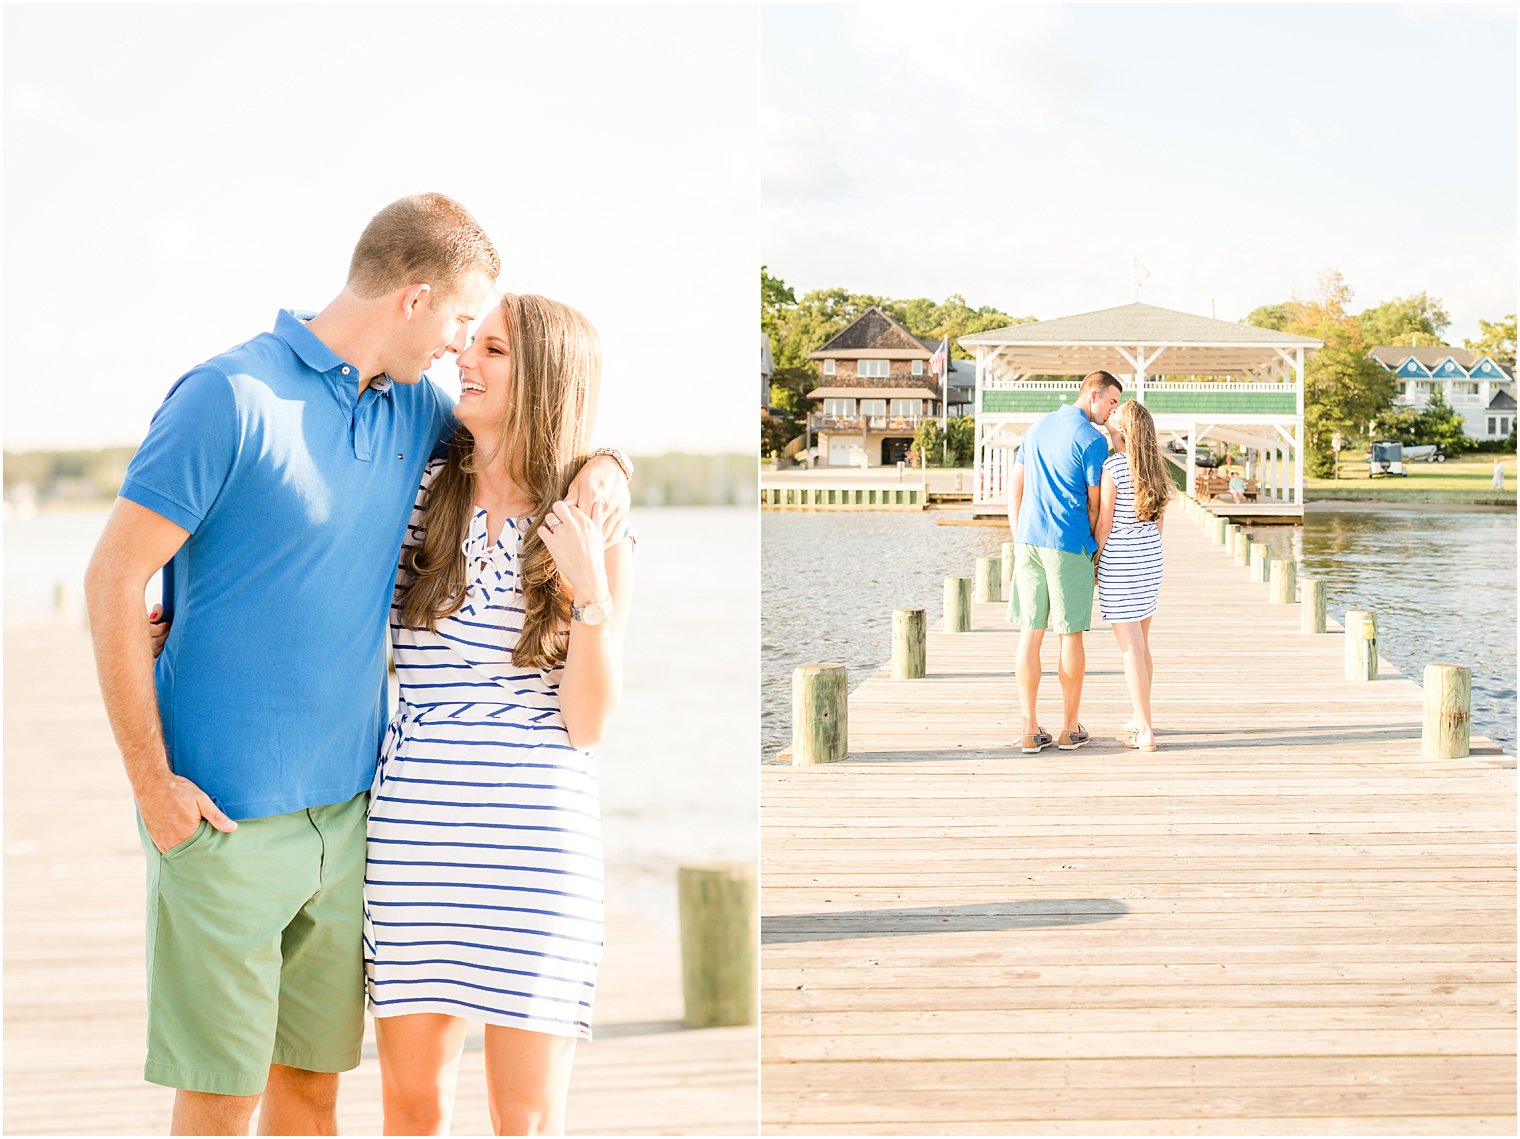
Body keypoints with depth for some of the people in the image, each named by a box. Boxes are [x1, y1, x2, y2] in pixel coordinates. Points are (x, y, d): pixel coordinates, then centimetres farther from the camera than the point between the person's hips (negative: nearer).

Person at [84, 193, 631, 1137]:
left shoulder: (413, 407, 9)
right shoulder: (232, 396, -12)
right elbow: (114, 578, -11)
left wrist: (603, 464, 1)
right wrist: (150, 781, -13)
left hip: (348, 807, 6)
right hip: (227, 813, -6)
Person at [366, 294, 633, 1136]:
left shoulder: (594, 534, 1)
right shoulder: (419, 495, 5)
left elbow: (587, 724, -2)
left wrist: (591, 593, -15)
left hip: (535, 836, -2)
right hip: (414, 831, 2)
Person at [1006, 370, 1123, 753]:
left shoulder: (1037, 428, 13)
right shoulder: (1092, 440, -8)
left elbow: (1014, 487, 15)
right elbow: (1095, 504, -4)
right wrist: (1096, 548, 11)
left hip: (1029, 540, 6)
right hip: (1069, 547, -6)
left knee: (1030, 633, 5)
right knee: (1070, 635, 4)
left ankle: (1030, 730, 5)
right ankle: (1069, 729, 12)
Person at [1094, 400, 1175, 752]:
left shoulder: (1113, 466, -15)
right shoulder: (1152, 467, 5)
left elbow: (1104, 524, -14)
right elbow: (1158, 520, 13)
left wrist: (1094, 564, -4)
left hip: (1119, 562, -7)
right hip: (1150, 559, 7)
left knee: (1130, 649, -3)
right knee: (1140, 643, 20)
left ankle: (1145, 733, -2)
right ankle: (1140, 718, 30)